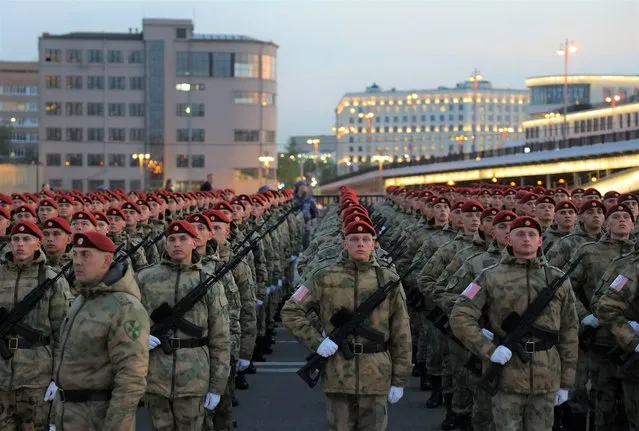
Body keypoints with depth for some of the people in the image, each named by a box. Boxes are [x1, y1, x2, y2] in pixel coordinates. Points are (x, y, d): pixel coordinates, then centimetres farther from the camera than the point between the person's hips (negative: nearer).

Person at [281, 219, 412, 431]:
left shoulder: (389, 280, 4)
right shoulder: (324, 278, 1)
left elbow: (400, 334, 5)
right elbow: (290, 312, 4)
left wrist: (399, 380, 2)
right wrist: (316, 341, -9)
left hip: (376, 376, 1)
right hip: (338, 374, 0)